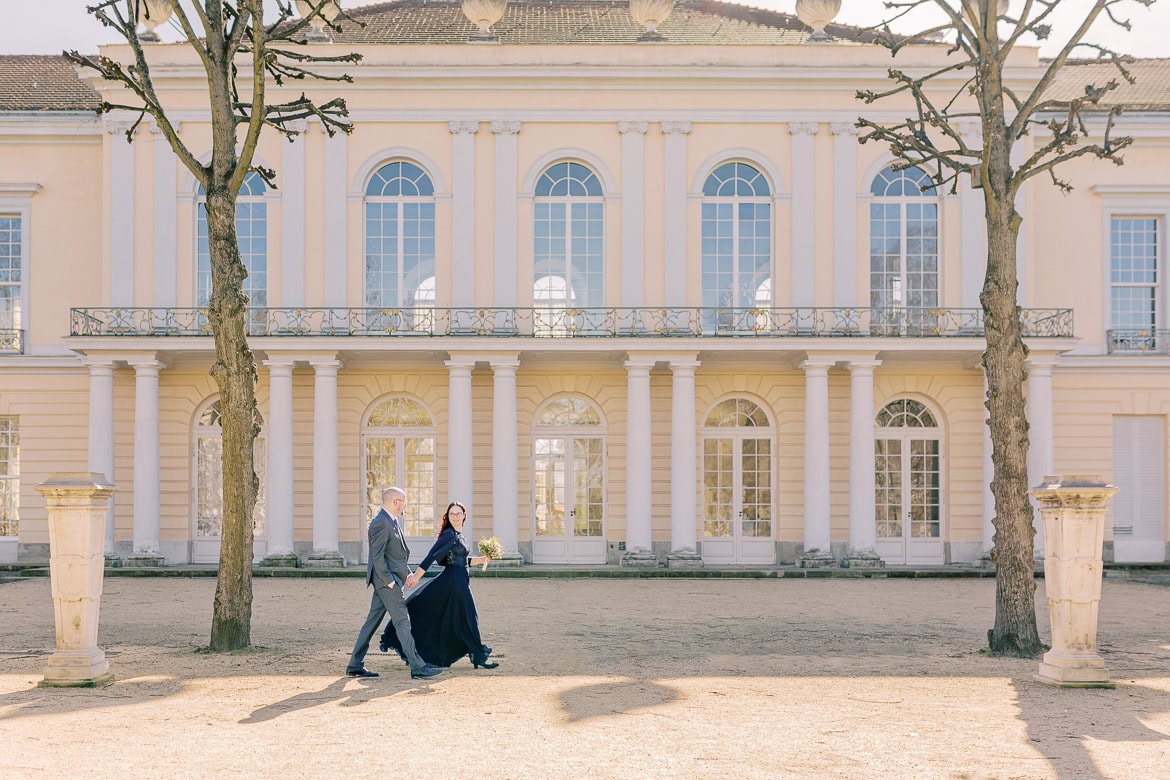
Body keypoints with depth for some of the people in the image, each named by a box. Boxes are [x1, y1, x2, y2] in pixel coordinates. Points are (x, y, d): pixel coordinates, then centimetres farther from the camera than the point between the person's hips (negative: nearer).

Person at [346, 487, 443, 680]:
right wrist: (389, 581, -19)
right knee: (402, 621, -7)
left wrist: (408, 573, 13)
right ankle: (417, 666, -5)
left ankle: (355, 665, 16)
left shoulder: (394, 521, 15)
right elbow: (377, 556, -20)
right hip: (386, 580, -10)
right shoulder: (381, 523, -16)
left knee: (372, 621, 11)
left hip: (391, 580, 10)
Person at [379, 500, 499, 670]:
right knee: (467, 618, -1)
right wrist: (416, 576, -22)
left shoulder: (458, 535, 16)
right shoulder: (449, 534, -13)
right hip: (455, 581, -10)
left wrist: (482, 559, 10)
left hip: (458, 581, 10)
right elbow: (432, 556, -18)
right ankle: (479, 656, 8)